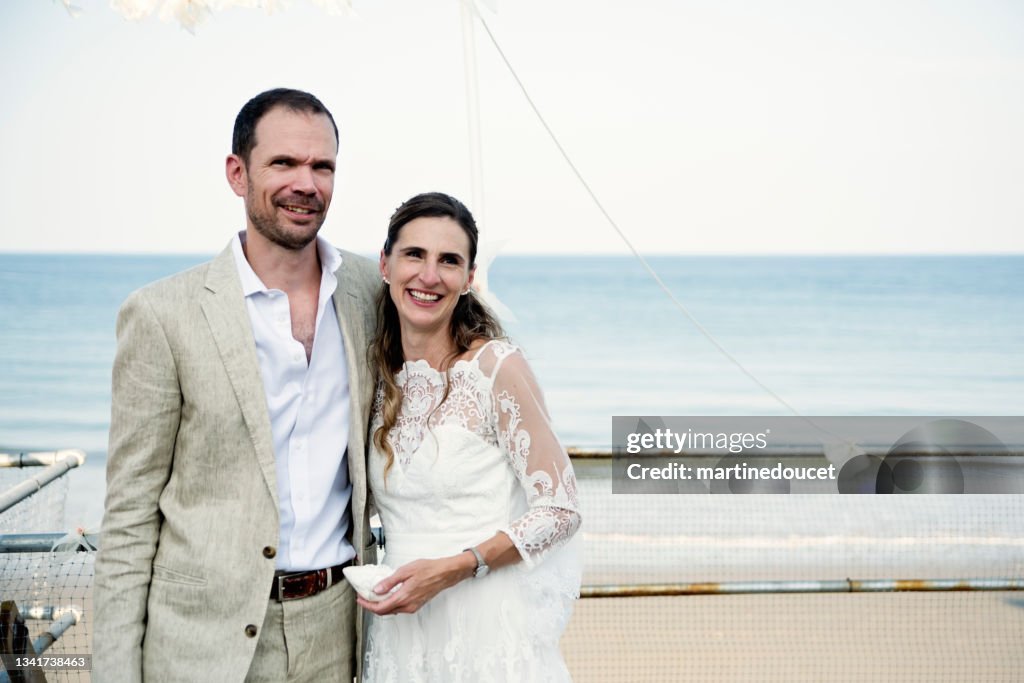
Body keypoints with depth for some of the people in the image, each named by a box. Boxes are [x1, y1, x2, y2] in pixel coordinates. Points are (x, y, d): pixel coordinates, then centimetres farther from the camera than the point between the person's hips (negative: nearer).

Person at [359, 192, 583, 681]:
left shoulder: (495, 366, -13)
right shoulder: (379, 375, 4)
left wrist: (453, 569, -21)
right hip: (401, 626, 5)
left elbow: (560, 510, -13)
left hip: (489, 628, -5)